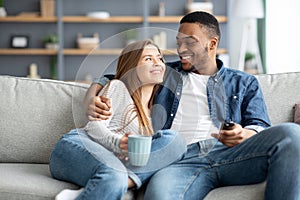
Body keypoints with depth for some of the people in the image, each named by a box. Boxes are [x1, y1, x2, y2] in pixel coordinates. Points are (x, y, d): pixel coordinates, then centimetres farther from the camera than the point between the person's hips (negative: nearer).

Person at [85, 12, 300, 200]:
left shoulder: (244, 83, 27)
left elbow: (260, 126, 14)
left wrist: (243, 135, -12)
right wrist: (91, 100, 10)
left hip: (229, 154, 2)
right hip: (180, 160, -2)